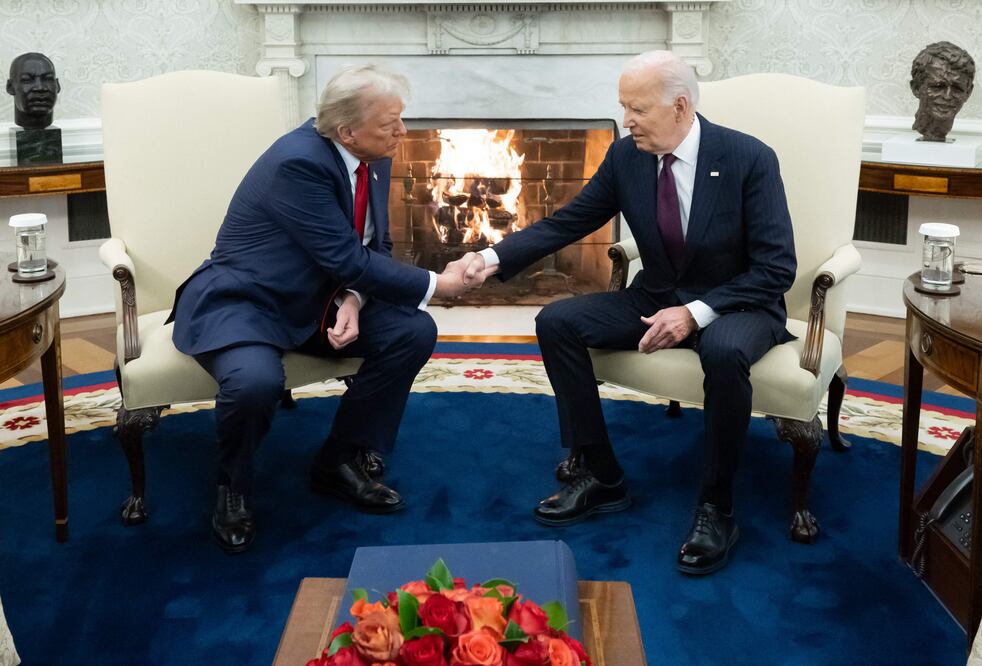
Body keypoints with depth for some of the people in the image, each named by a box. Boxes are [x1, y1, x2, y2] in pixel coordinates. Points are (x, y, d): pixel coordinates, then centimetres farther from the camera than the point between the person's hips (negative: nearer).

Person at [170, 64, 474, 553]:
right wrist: (435, 285, -18)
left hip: (317, 301, 8)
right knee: (256, 381, -37)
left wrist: (352, 301, -16)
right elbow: (347, 260, -27)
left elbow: (374, 249, 6)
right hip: (241, 302, -8)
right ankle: (233, 489, -3)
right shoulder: (300, 162, -27)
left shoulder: (373, 158, -1)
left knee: (415, 332, -9)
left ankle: (339, 462, 5)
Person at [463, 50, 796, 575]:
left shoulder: (749, 159, -17)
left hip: (736, 305, -5)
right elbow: (568, 222, 2)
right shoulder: (625, 156, -4)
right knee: (556, 321, -13)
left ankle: (715, 508, -19)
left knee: (724, 351, -39)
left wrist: (697, 312, -26)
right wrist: (496, 257, -13)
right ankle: (599, 476, -3)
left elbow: (777, 268, -17)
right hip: (656, 299, 5)